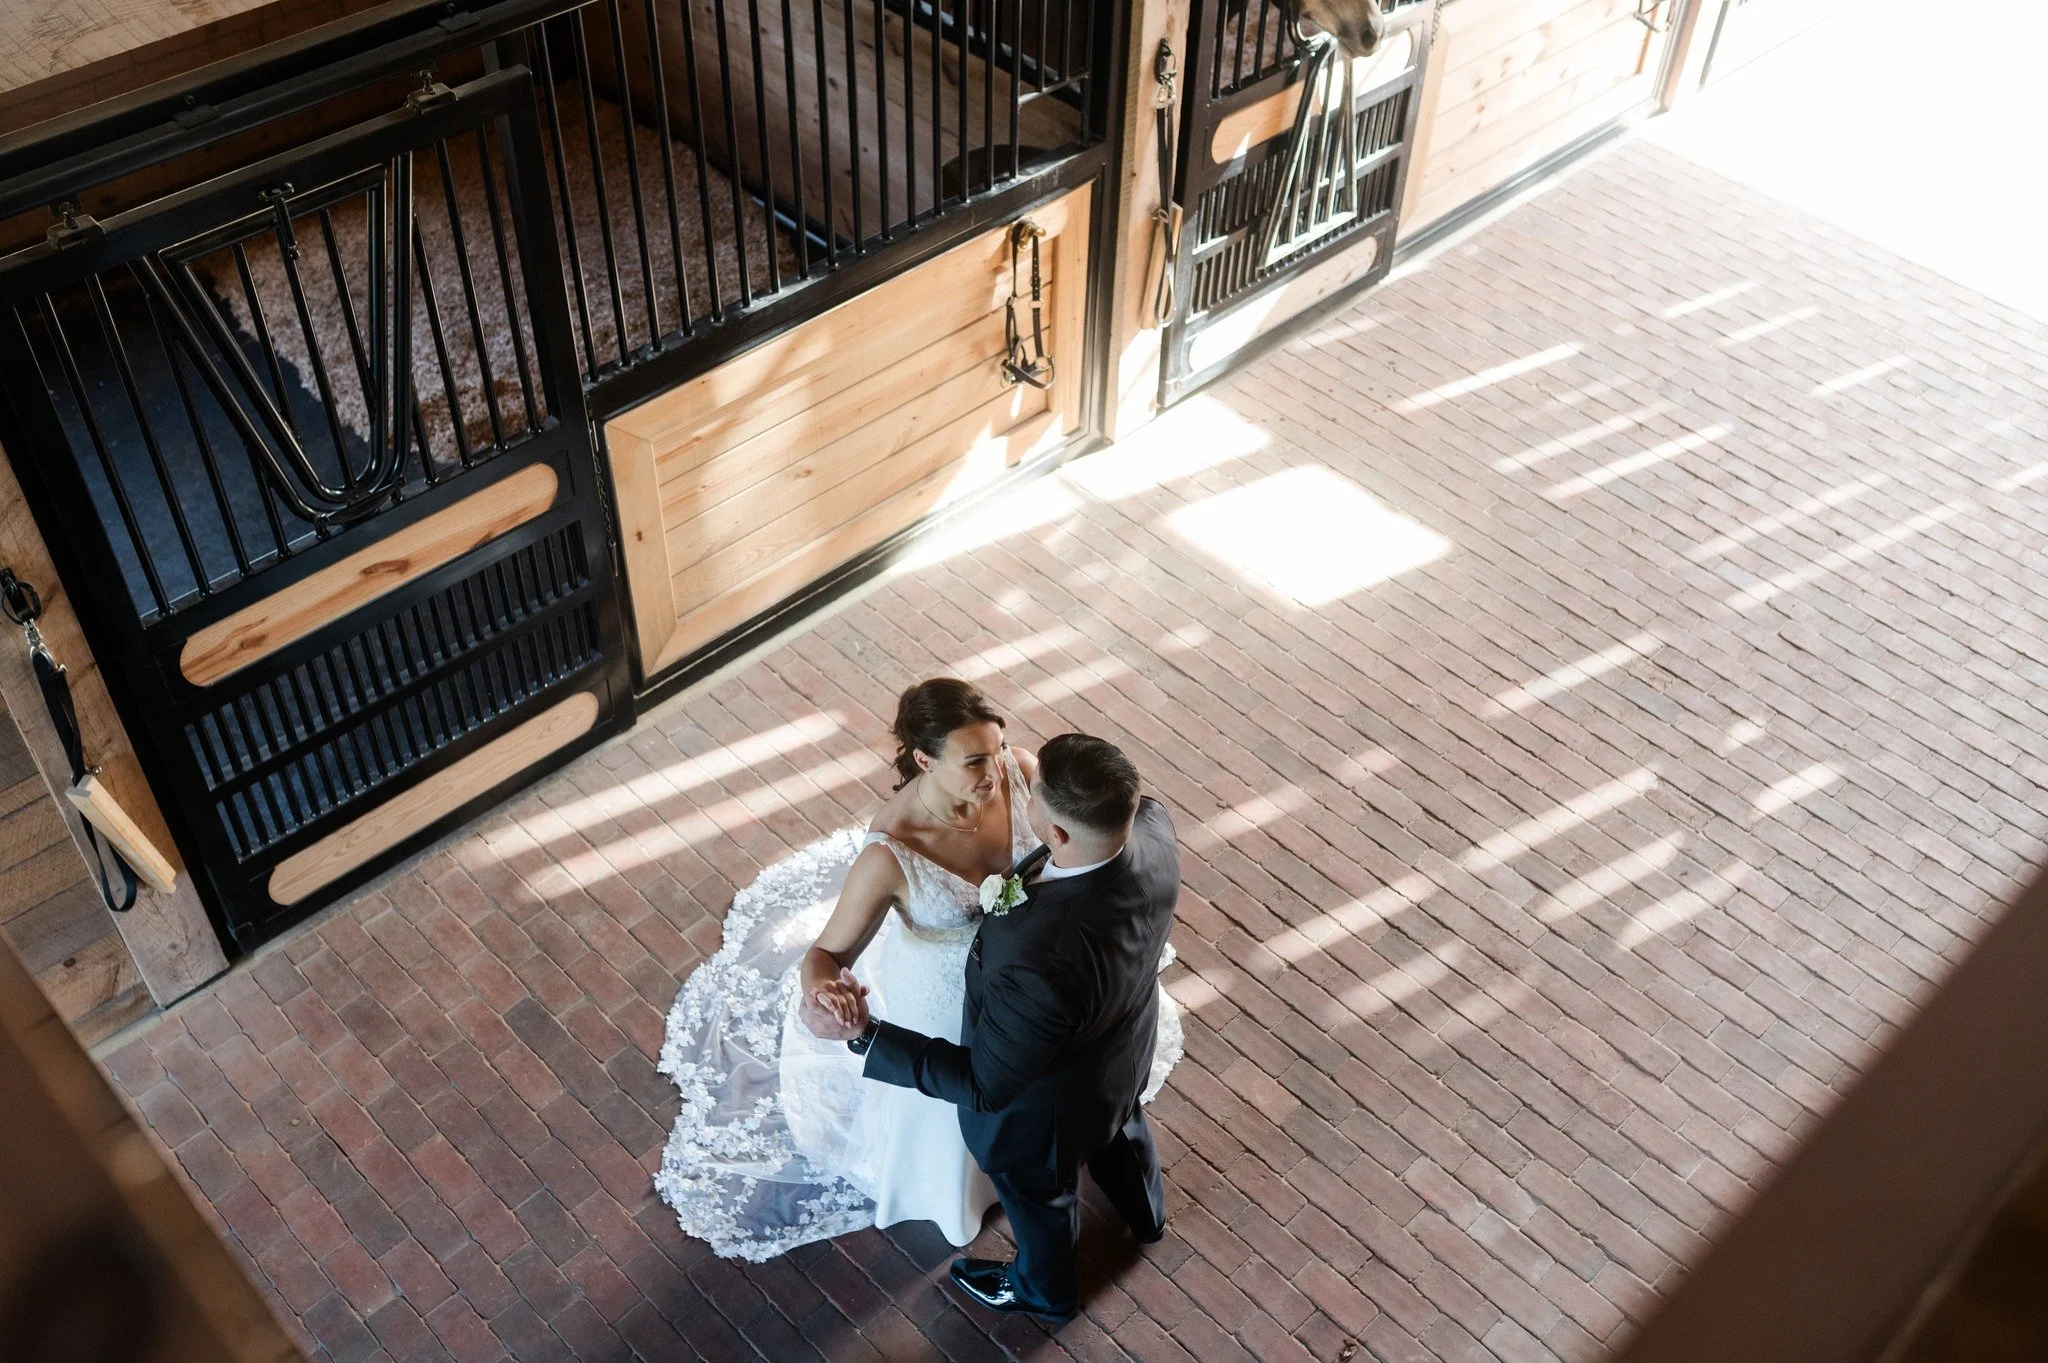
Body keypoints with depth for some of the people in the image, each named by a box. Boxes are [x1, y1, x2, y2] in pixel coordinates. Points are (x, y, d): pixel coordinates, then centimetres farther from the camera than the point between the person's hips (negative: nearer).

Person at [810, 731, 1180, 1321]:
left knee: (1040, 1192, 30)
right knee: (1122, 1127, 40)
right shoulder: (1152, 824, -32)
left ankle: (1045, 1288, 64)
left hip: (1046, 1105, -6)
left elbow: (985, 1085, -34)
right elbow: (1126, 805, -4)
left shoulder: (1038, 963, -51)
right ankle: (1145, 1213, 74)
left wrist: (863, 1033, -37)